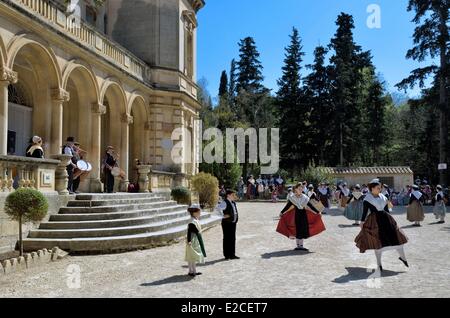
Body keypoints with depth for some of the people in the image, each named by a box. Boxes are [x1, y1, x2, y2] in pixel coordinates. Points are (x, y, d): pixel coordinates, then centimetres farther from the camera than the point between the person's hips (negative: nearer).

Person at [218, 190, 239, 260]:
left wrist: (236, 219, 17)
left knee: (233, 239, 13)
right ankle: (227, 255, 9)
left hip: (233, 223, 8)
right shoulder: (224, 203, -15)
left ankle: (232, 254, 22)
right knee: (227, 239, 0)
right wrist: (223, 216, -21)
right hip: (227, 223, -8)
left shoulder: (233, 203, 12)